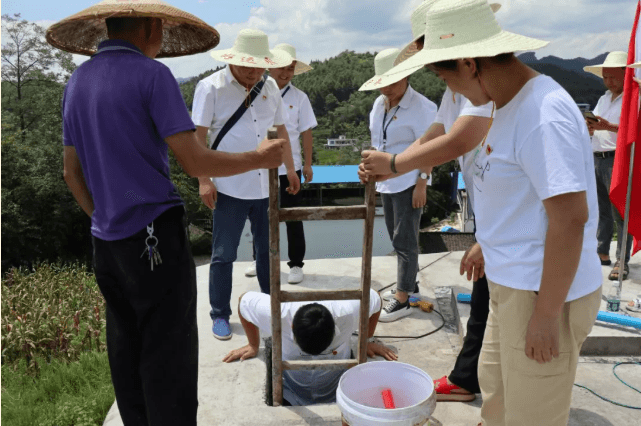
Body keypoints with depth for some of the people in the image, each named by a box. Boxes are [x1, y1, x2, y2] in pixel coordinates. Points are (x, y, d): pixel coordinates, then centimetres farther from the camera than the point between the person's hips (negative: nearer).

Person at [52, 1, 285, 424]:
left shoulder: (77, 83, 11)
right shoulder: (151, 75, -11)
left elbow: (72, 173, 15)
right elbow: (195, 162, -16)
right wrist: (259, 158, -4)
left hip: (107, 242, 8)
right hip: (155, 235, -8)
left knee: (126, 348, 16)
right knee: (168, 356, 0)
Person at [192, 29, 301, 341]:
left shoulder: (270, 87, 7)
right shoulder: (211, 87, -7)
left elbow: (281, 129, 17)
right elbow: (198, 135, -8)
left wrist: (290, 170, 19)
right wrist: (204, 180, -13)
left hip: (266, 184, 5)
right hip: (229, 187, -4)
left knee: (268, 249, 15)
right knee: (223, 255, 3)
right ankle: (220, 315, 19)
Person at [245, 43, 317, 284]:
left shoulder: (299, 97, 0)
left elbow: (306, 132, 1)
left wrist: (308, 163, -1)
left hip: (289, 167, -1)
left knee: (293, 218, 5)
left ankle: (296, 264, 17)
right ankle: (259, 259, 32)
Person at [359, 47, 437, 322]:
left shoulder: (421, 106, -14)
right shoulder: (379, 104, 9)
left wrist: (421, 184, -18)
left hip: (409, 183, -8)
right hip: (385, 182, 8)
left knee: (405, 240, -4)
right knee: (397, 237, 16)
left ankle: (402, 300, 4)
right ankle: (410, 283, 33)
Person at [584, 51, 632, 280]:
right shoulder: (604, 98, 21)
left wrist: (608, 126, -22)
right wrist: (589, 127, 0)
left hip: (617, 160, -8)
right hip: (597, 158, 8)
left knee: (620, 212, -7)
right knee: (601, 210, 12)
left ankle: (622, 262, -2)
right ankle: (602, 253, 22)